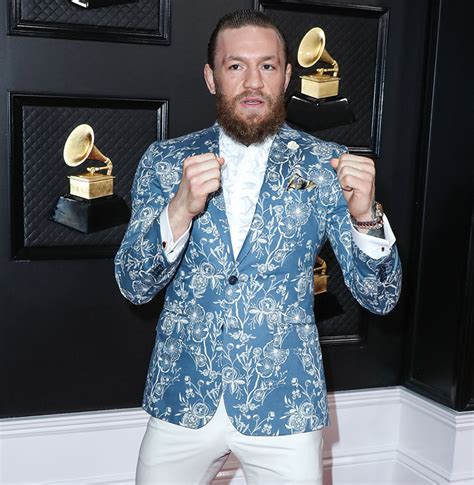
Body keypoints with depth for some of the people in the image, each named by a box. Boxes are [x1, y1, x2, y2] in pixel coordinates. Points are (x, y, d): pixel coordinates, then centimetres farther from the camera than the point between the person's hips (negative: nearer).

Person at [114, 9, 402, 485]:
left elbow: (380, 297, -5)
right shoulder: (165, 161, -1)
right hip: (182, 396, 1)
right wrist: (181, 209, -24)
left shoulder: (325, 165, -4)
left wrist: (365, 216, -25)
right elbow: (134, 286, -6)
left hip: (285, 404, -1)